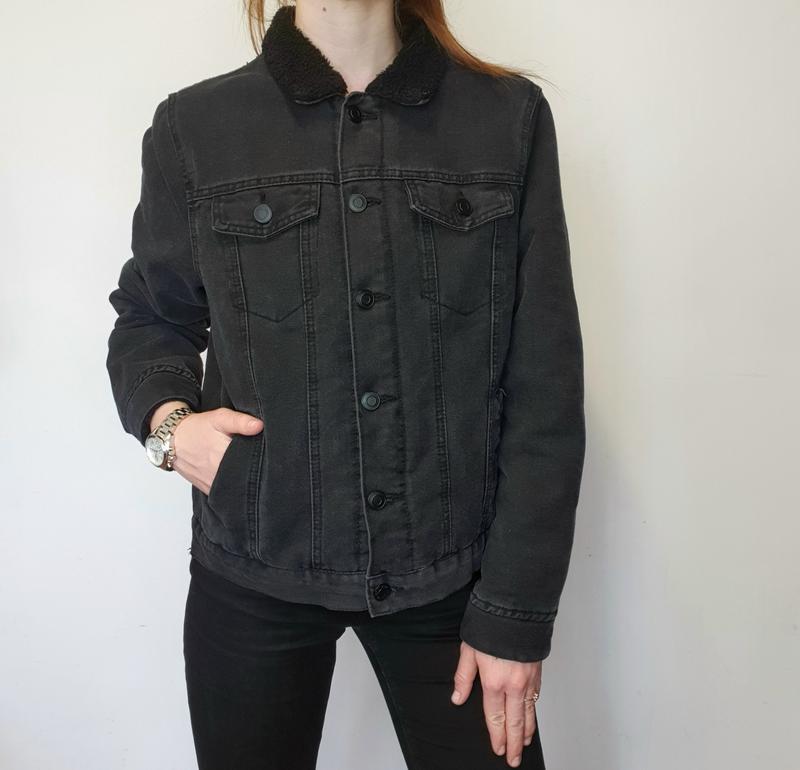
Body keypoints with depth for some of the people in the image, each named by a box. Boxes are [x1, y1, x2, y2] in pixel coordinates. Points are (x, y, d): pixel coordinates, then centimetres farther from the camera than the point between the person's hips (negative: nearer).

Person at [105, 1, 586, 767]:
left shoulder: (510, 116, -2)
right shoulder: (196, 126, -2)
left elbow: (544, 384, -5)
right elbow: (149, 318, 11)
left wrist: (515, 606, -7)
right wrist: (167, 419, -11)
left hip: (452, 567, 0)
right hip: (253, 567, 1)